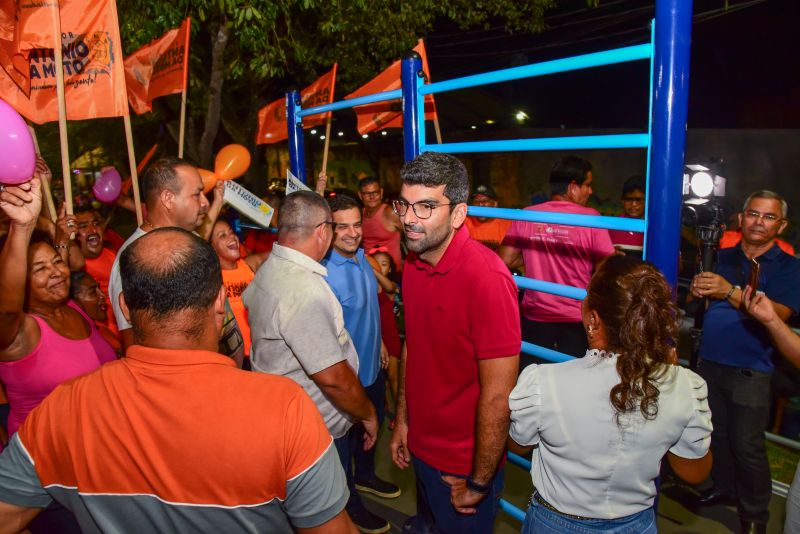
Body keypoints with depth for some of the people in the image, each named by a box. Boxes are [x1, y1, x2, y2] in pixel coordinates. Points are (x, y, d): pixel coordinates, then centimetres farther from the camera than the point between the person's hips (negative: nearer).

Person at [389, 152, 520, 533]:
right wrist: (403, 419, 10)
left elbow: (498, 395, -25)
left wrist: (479, 484, -16)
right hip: (420, 446, 7)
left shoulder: (486, 278, -28)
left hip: (465, 464, -7)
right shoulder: (413, 265, -3)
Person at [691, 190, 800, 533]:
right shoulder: (722, 257, 9)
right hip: (710, 362, 5)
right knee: (716, 434, 17)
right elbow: (697, 300, 12)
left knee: (747, 446, -2)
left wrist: (730, 291, -28)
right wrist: (697, 290, -11)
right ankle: (724, 488, 37)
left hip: (749, 371, -5)